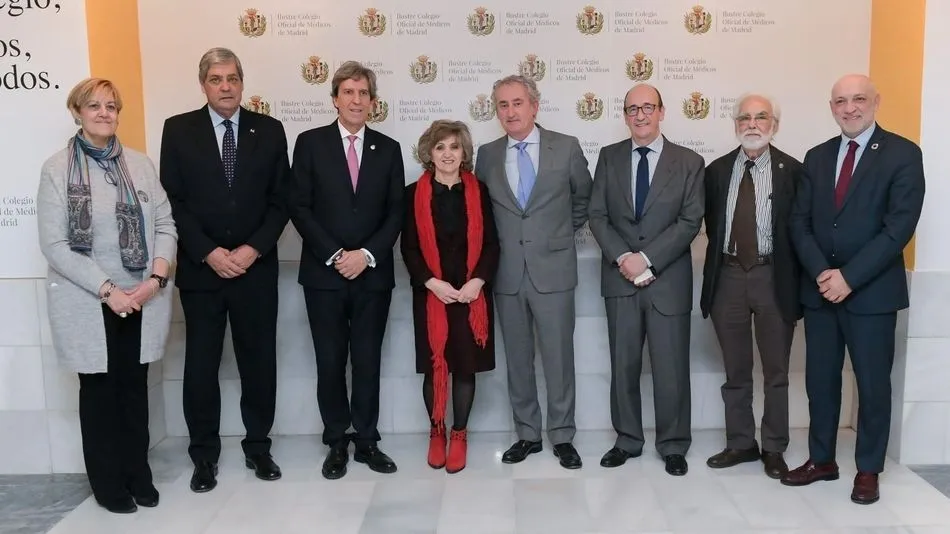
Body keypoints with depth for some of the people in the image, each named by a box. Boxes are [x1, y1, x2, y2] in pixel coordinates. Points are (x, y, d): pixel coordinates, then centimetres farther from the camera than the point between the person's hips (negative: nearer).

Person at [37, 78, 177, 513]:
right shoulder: (57, 169, -5)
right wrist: (107, 290, -16)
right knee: (99, 389, 11)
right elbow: (53, 244, -10)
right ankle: (108, 482, 25)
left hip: (142, 299, 3)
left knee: (135, 386, 13)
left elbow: (165, 224, 4)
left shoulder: (140, 163, 5)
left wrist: (157, 276, -12)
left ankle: (138, 473, 29)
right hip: (89, 303, -3)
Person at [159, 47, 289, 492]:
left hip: (256, 268, 1)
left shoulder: (269, 130, 4)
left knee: (259, 360, 8)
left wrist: (254, 249, -10)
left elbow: (281, 200, 2)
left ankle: (258, 446, 23)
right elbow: (173, 201, -3)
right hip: (200, 269, -1)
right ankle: (204, 454, 20)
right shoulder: (178, 129, 2)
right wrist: (209, 253, -12)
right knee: (201, 364, 6)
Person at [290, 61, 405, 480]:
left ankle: (366, 441, 19)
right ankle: (337, 443, 19)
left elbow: (396, 212, 3)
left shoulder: (388, 148, 7)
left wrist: (367, 254, -10)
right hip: (324, 273, -1)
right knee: (330, 362, 6)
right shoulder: (311, 143, 1)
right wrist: (334, 255, -12)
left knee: (368, 361, 8)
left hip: (373, 273, 1)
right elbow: (300, 208, -4)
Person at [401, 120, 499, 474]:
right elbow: (408, 247, -1)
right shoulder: (415, 193, 1)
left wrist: (478, 281, -11)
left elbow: (491, 244, 3)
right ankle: (436, 433, 21)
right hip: (431, 294, 0)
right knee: (434, 366, 4)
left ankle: (459, 434, 19)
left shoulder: (478, 191, 4)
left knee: (466, 366, 4)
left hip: (472, 294, 1)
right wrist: (432, 283, -13)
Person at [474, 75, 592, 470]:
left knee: (558, 357, 3)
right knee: (517, 359, 10)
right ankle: (527, 434, 23)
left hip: (553, 269, -2)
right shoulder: (487, 154, 5)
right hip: (507, 273, 3)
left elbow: (584, 197, 13)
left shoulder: (566, 148, -1)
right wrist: (501, 239, 12)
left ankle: (562, 436, 17)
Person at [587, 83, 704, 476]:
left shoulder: (689, 162, 2)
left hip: (669, 280, -2)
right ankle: (627, 440, 23)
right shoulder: (609, 157, 8)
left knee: (671, 368, 4)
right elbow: (597, 216, 2)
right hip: (619, 278, 2)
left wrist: (647, 258, -15)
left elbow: (690, 222, -6)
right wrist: (623, 258, -12)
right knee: (623, 365, 9)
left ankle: (673, 446, 20)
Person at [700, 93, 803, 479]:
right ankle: (740, 444, 25)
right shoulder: (717, 170, 6)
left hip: (773, 277, -2)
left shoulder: (792, 171, -3)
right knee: (735, 372, 12)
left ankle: (774, 449, 22)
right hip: (728, 276, 3)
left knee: (776, 371, 8)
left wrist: (797, 284, -6)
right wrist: (718, 263, 8)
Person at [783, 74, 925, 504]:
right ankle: (821, 460, 25)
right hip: (819, 288, 4)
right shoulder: (817, 157, 10)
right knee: (820, 379, 11)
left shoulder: (903, 154, -5)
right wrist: (821, 273, -12)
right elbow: (800, 223, 4)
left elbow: (899, 227, -13)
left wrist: (849, 277, -18)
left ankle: (868, 469, 21)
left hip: (871, 291, -4)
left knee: (872, 383, 6)